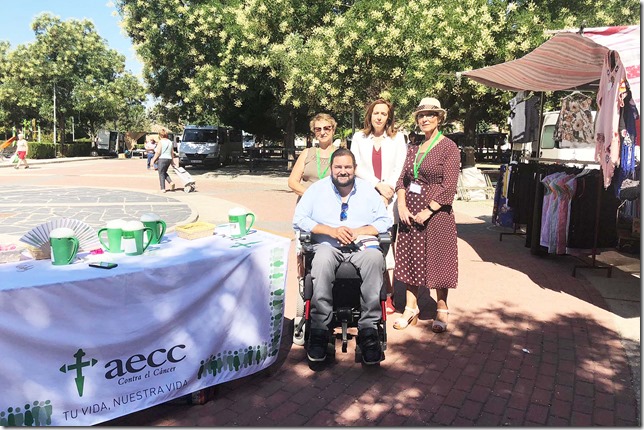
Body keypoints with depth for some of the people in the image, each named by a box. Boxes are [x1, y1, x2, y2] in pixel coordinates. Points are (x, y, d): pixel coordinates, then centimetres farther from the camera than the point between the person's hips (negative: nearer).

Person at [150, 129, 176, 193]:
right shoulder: (170, 142, 11)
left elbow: (158, 152, -14)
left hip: (162, 159, -6)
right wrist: (172, 161, 22)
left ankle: (163, 189, 0)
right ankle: (171, 182, 1)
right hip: (169, 159, 6)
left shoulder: (161, 142, -9)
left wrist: (153, 159, -7)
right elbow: (172, 153, 14)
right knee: (164, 173, 22)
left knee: (161, 174, 1)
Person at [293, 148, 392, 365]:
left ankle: (368, 329, -28)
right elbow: (299, 219, 0)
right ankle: (319, 329, -28)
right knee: (322, 261, -37)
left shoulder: (367, 190, 15)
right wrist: (331, 231, -11)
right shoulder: (317, 189, 10)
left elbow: (384, 221, 7)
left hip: (361, 245, 1)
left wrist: (357, 231, -10)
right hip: (327, 245, -1)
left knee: (375, 258, -34)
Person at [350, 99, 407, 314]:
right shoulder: (359, 138, 12)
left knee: (387, 247, -4)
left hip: (389, 200, -1)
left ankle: (387, 295, 3)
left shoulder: (397, 138, 10)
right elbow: (356, 167, 2)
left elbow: (400, 170, 3)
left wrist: (387, 192, -9)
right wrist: (377, 185, -9)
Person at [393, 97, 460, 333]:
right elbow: (402, 179, 10)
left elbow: (449, 186, -12)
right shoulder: (414, 148, 12)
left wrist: (428, 211, -16)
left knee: (437, 259, 3)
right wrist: (402, 206, -5)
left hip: (435, 213, -6)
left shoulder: (448, 147, -6)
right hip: (410, 211, 6)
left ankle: (441, 310, 19)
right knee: (410, 258, 9)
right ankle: (411, 308, 21)